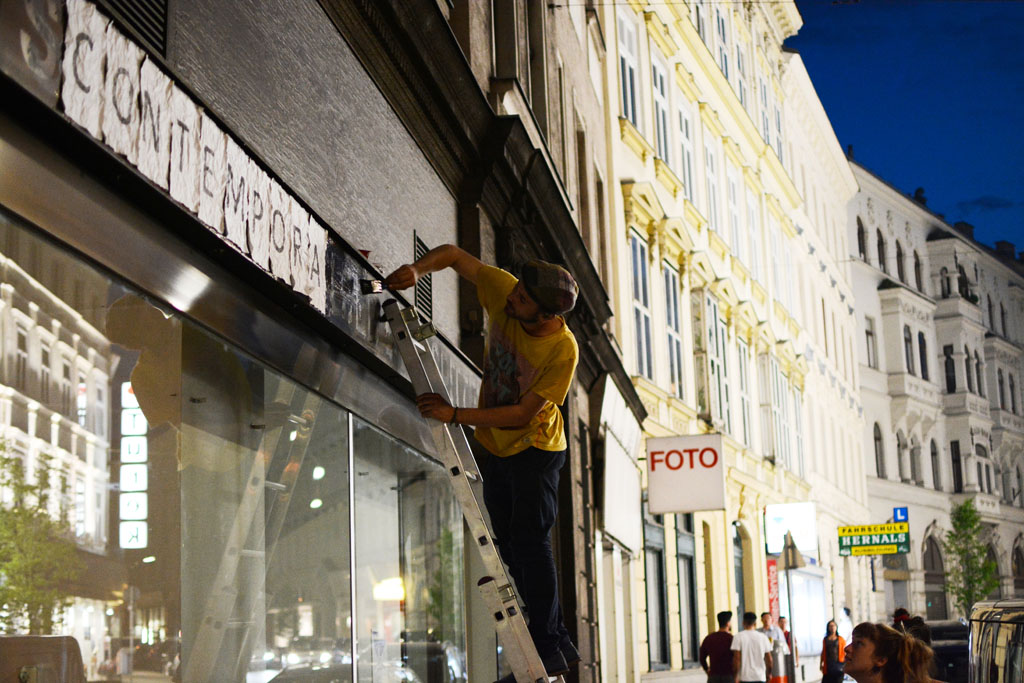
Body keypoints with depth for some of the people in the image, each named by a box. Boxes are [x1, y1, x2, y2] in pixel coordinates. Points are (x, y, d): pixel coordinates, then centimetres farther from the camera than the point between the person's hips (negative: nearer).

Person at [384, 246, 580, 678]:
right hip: (494, 448, 6)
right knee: (510, 550, 9)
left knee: (530, 544, -14)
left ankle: (547, 648, -6)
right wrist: (417, 270, -25)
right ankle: (559, 643, 17)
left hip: (535, 448, -6)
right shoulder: (503, 291, -16)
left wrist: (455, 414, -29)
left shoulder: (563, 350, -28)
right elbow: (455, 255, -5)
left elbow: (523, 414, -26)